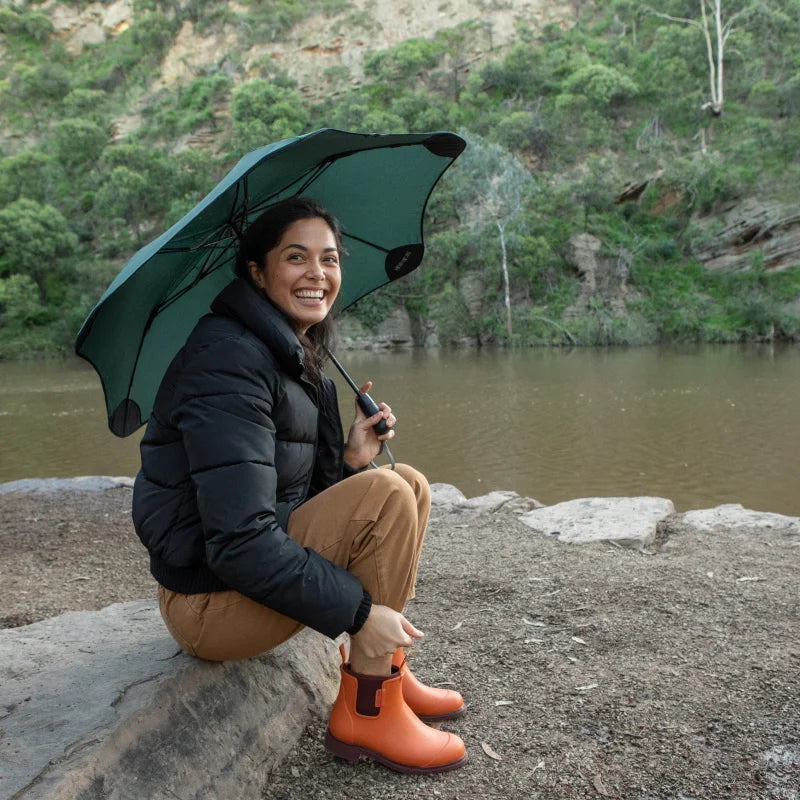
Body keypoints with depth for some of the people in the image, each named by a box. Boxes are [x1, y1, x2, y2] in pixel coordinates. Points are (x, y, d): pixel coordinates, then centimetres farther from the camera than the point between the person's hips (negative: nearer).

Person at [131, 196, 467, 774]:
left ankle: (389, 674, 12)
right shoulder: (230, 360, -22)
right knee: (386, 497, -23)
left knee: (411, 485, 5)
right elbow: (239, 541, -28)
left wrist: (350, 459, -6)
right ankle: (367, 715, -7)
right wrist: (359, 612, -24)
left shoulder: (297, 358, 9)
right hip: (210, 601, -9)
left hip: (258, 568, 9)